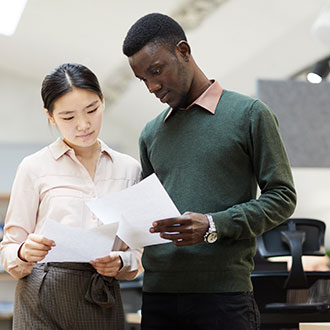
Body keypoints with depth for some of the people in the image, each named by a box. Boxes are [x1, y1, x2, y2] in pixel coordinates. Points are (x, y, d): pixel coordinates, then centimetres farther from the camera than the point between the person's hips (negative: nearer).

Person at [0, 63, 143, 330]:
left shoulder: (129, 169, 11)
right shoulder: (35, 168, 3)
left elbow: (138, 251, 14)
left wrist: (121, 262, -8)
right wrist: (24, 254, -18)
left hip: (103, 305, 3)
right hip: (43, 301, -2)